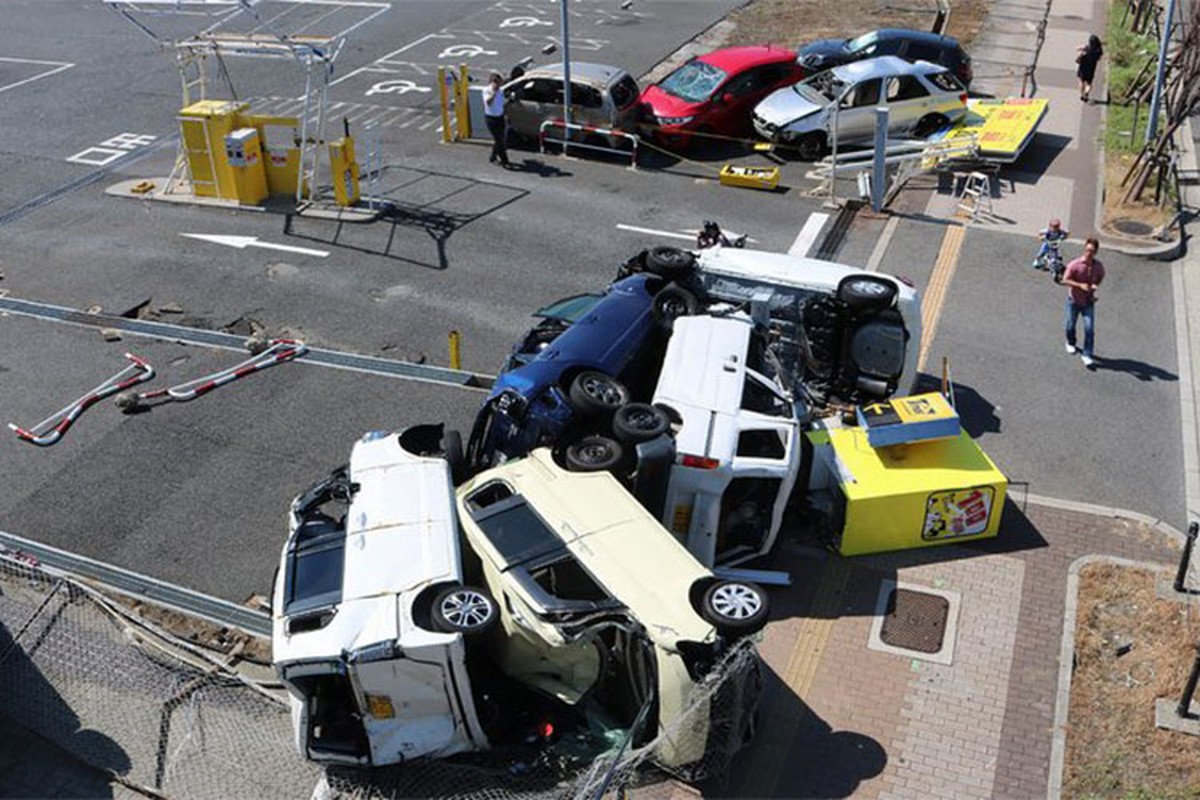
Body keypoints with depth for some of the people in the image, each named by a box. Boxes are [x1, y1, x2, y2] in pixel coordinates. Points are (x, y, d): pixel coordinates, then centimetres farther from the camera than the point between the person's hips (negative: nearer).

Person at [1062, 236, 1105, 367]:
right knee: (1070, 325, 14)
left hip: (1088, 301, 1)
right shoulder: (1074, 265, -18)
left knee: (1089, 328, -9)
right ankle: (1071, 343, 45)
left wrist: (1095, 285, -10)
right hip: (1074, 300, -1)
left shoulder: (1098, 266, -9)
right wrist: (1080, 285, -28)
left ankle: (1087, 354, -1)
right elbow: (1065, 280, -16)